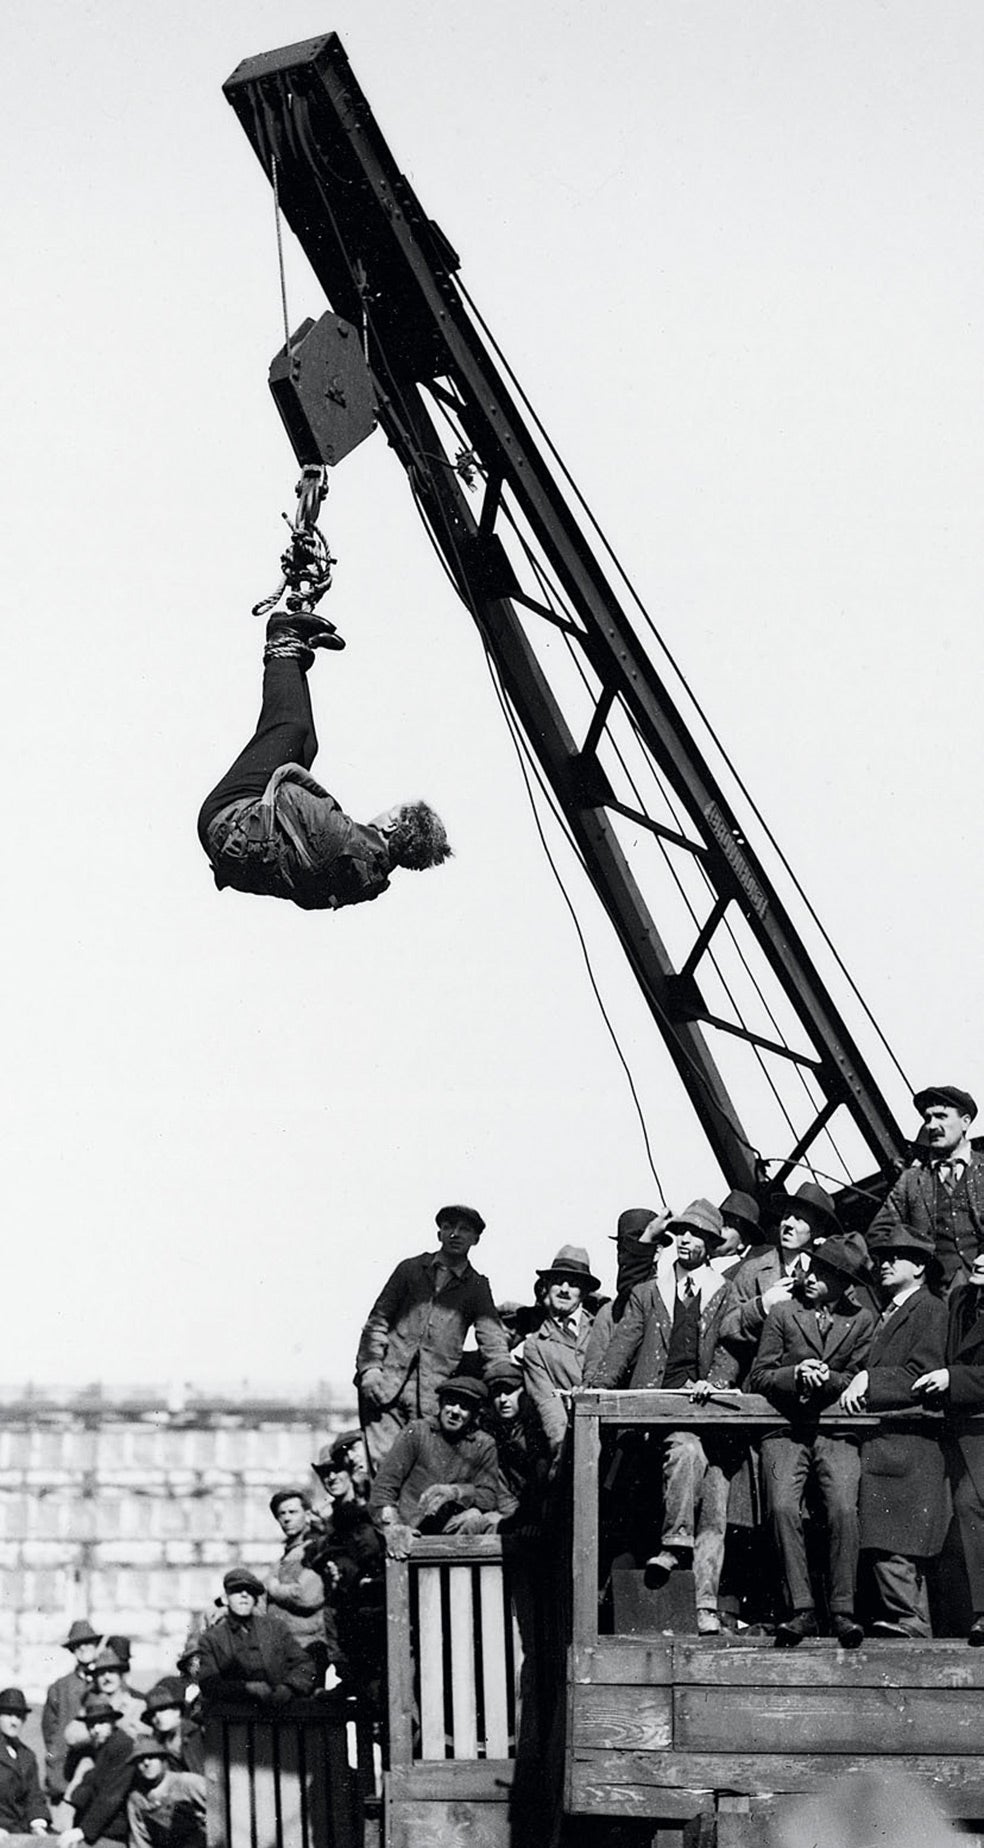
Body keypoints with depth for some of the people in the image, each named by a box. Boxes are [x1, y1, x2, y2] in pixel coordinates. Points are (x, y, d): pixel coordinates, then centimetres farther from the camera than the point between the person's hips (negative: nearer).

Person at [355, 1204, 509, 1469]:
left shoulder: (476, 1287, 11)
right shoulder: (411, 1269, 13)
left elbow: (493, 1341, 1)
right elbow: (378, 1320, 12)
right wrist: (369, 1366, -3)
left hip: (433, 1396, 0)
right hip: (387, 1384, 0)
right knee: (383, 1464, -10)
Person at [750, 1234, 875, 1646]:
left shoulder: (862, 1320, 11)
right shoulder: (782, 1312, 10)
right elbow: (758, 1376, 8)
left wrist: (826, 1378, -10)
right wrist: (796, 1374, -11)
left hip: (836, 1431, 0)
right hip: (786, 1429, 0)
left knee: (844, 1509, -23)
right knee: (783, 1507, -23)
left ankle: (842, 1610, -17)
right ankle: (801, 1609, -19)